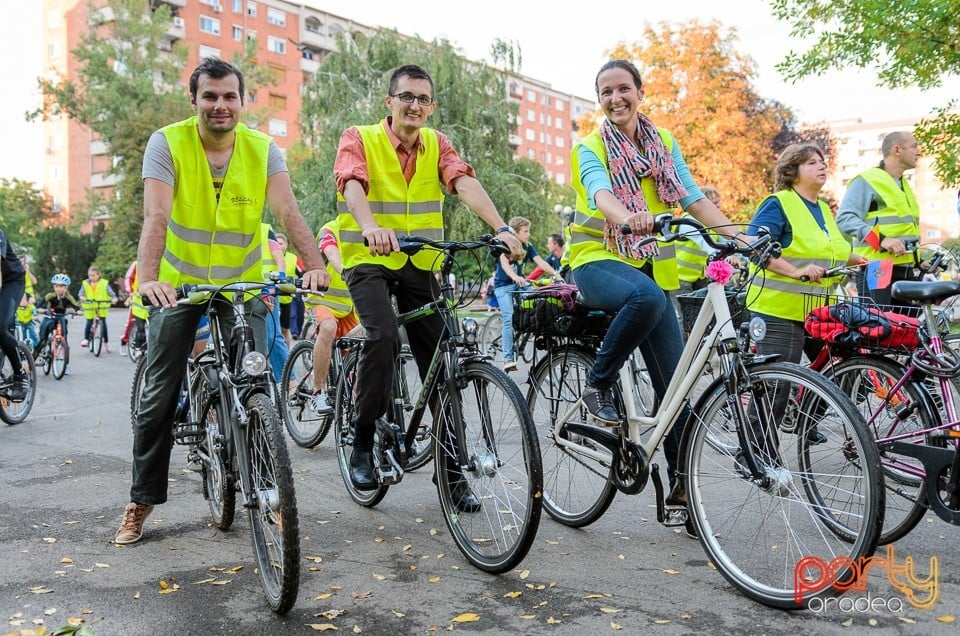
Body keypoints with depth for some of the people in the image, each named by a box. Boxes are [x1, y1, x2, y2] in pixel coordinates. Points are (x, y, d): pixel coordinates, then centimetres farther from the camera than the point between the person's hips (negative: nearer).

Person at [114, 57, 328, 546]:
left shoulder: (263, 149, -7)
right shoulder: (167, 143, -12)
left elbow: (288, 212, -20)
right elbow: (156, 217, -24)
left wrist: (315, 265, -36)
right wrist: (148, 277, -40)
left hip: (242, 286, 1)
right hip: (178, 284, 0)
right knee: (158, 397, 2)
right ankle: (141, 501, 18)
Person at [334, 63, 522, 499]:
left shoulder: (436, 145, 6)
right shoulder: (360, 139, -4)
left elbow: (465, 183, -13)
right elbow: (352, 184, -25)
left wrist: (501, 228, -31)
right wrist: (371, 227, -47)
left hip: (419, 265, 4)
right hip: (369, 261, -3)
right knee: (384, 337, -29)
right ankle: (362, 443, -10)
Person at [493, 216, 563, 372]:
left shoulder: (528, 246, 0)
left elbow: (540, 261, -11)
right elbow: (504, 263, -31)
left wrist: (555, 273, -28)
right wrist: (515, 277, -51)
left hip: (520, 282, 5)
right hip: (503, 284, -5)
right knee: (509, 319, -18)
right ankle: (508, 359, -18)